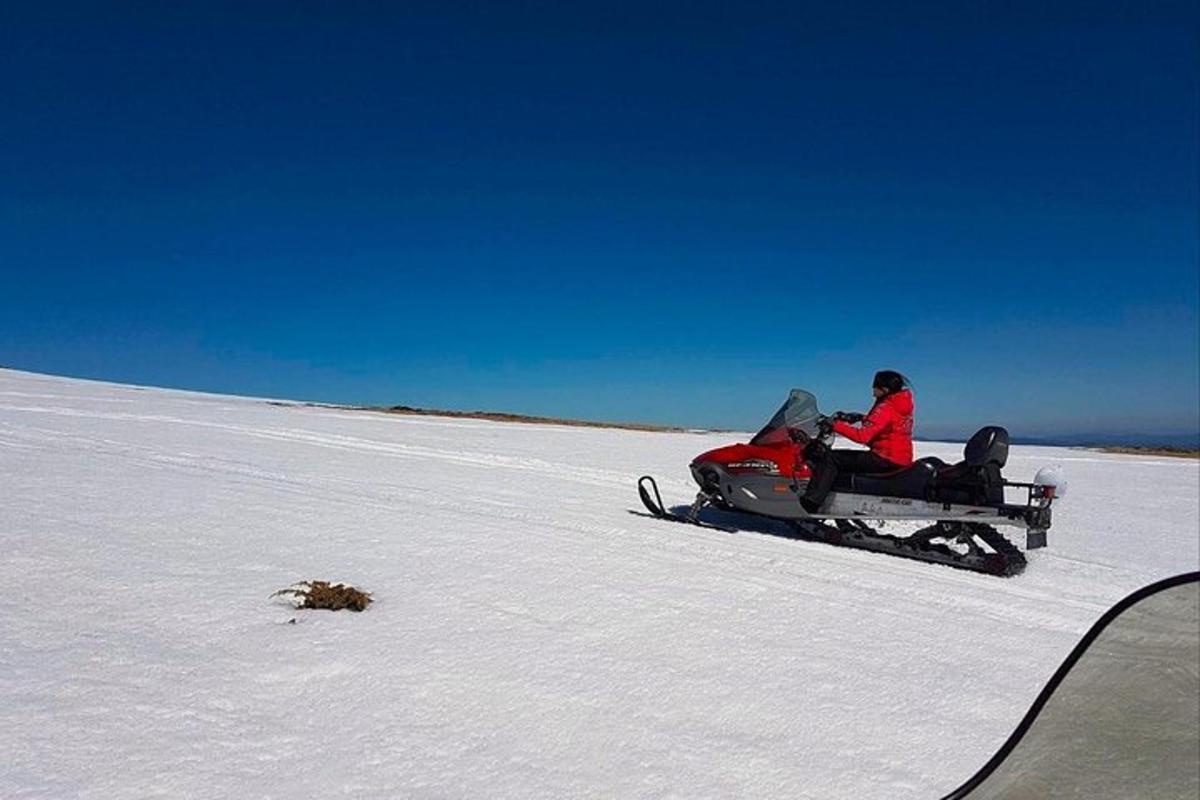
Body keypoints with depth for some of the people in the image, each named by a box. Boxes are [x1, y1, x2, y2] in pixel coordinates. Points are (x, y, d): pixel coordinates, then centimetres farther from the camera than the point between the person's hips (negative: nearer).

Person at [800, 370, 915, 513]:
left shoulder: (886, 408, -16)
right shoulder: (901, 403, 12)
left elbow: (863, 436, -25)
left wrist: (836, 425, -22)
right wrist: (861, 418, 15)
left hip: (886, 460, -10)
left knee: (829, 457, -14)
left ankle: (810, 503, -25)